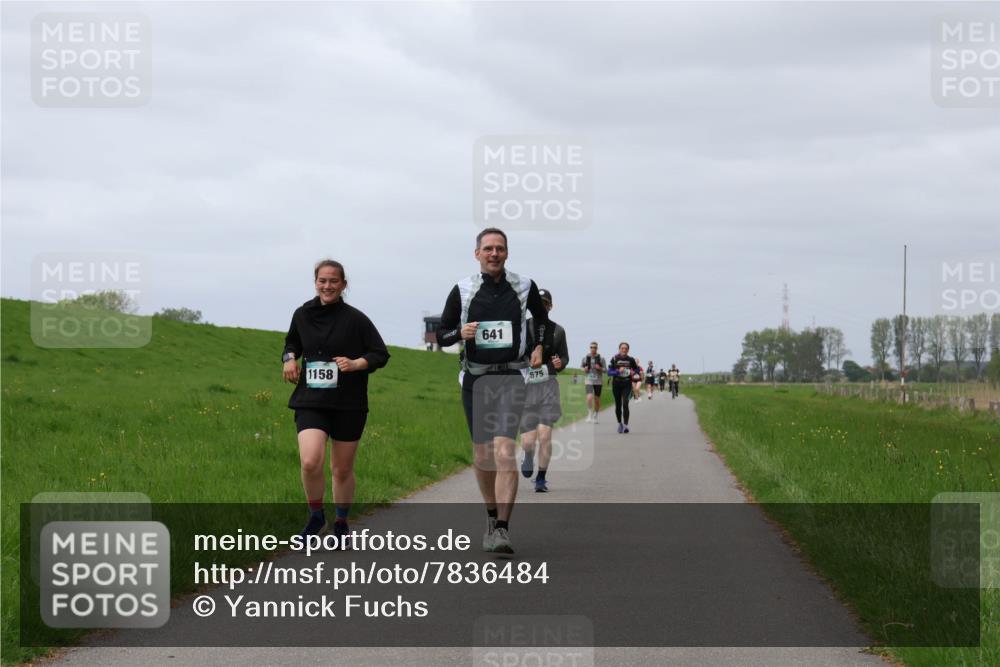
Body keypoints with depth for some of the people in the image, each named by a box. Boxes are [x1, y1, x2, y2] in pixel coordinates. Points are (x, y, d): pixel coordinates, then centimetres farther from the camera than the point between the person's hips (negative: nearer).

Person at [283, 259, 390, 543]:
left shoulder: (355, 319, -5)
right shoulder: (302, 315, 5)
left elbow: (381, 354, -1)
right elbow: (292, 344, 25)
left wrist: (356, 364, -18)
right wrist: (289, 358, 4)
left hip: (349, 404, -1)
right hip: (311, 401, 1)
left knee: (342, 469, 9)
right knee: (310, 462, -20)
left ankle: (341, 524, 31)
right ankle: (316, 516, 5)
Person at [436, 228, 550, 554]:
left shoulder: (524, 287, 4)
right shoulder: (462, 290, 2)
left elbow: (541, 318, 24)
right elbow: (441, 335, 8)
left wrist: (540, 347, 10)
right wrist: (461, 333, -12)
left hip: (512, 377, -2)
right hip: (476, 377, 2)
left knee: (504, 450, -17)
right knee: (482, 456, 8)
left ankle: (502, 530, -20)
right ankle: (492, 517, 29)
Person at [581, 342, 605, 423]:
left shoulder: (601, 358, 0)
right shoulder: (586, 358, 1)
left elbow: (605, 370, 4)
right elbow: (581, 366, 15)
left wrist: (600, 368, -16)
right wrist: (584, 369, -7)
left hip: (598, 381, 1)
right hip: (589, 380, -1)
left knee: (597, 399, 6)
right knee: (589, 397, -19)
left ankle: (595, 416, 24)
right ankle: (589, 414, -2)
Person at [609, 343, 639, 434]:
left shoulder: (631, 360, 3)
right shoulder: (614, 359, -1)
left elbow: (637, 369, 15)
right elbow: (609, 372, -4)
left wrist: (633, 372, -7)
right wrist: (618, 371, -19)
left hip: (627, 384, -1)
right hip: (616, 384, 1)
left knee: (625, 404, -16)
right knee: (618, 405, 9)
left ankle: (626, 425, -17)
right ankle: (619, 423, 29)